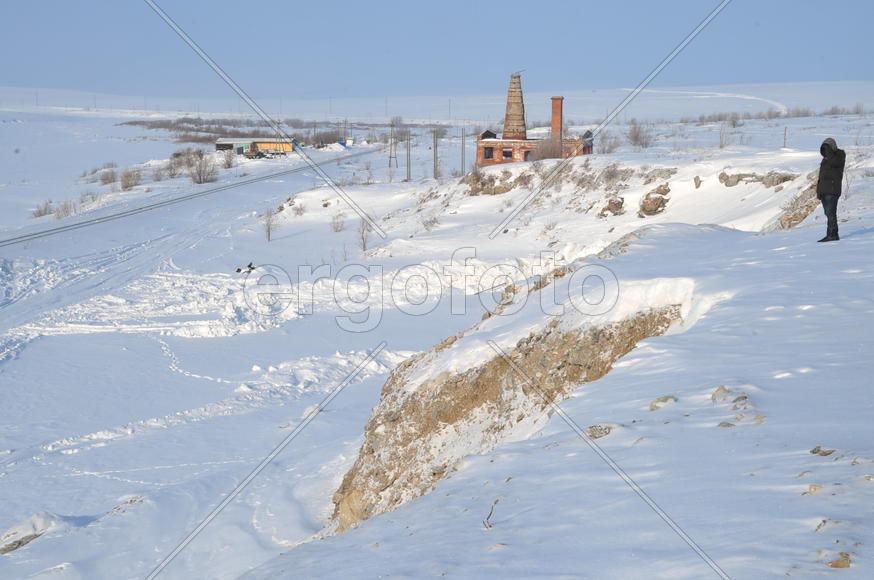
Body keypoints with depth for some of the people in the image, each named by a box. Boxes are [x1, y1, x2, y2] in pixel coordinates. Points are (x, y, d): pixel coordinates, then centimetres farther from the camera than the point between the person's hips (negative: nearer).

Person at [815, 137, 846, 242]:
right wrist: (818, 191, 19)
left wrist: (829, 151, -15)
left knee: (830, 212, -15)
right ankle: (832, 235, 6)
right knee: (828, 213, 5)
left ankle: (832, 234, -17)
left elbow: (834, 162, -23)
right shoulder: (826, 158, 22)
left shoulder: (840, 155, 1)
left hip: (832, 190, -8)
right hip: (824, 190, 8)